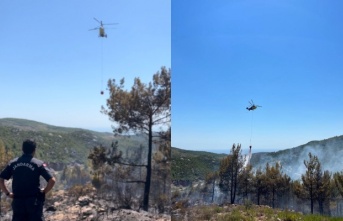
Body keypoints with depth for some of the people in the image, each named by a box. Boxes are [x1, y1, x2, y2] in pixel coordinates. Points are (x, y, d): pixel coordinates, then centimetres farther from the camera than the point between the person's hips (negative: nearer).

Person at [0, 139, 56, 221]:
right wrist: (44, 191, 1)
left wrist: (8, 193, 9)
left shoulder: (13, 163, 3)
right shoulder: (38, 163, -7)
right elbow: (52, 180, -14)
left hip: (17, 201, 3)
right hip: (34, 201, -3)